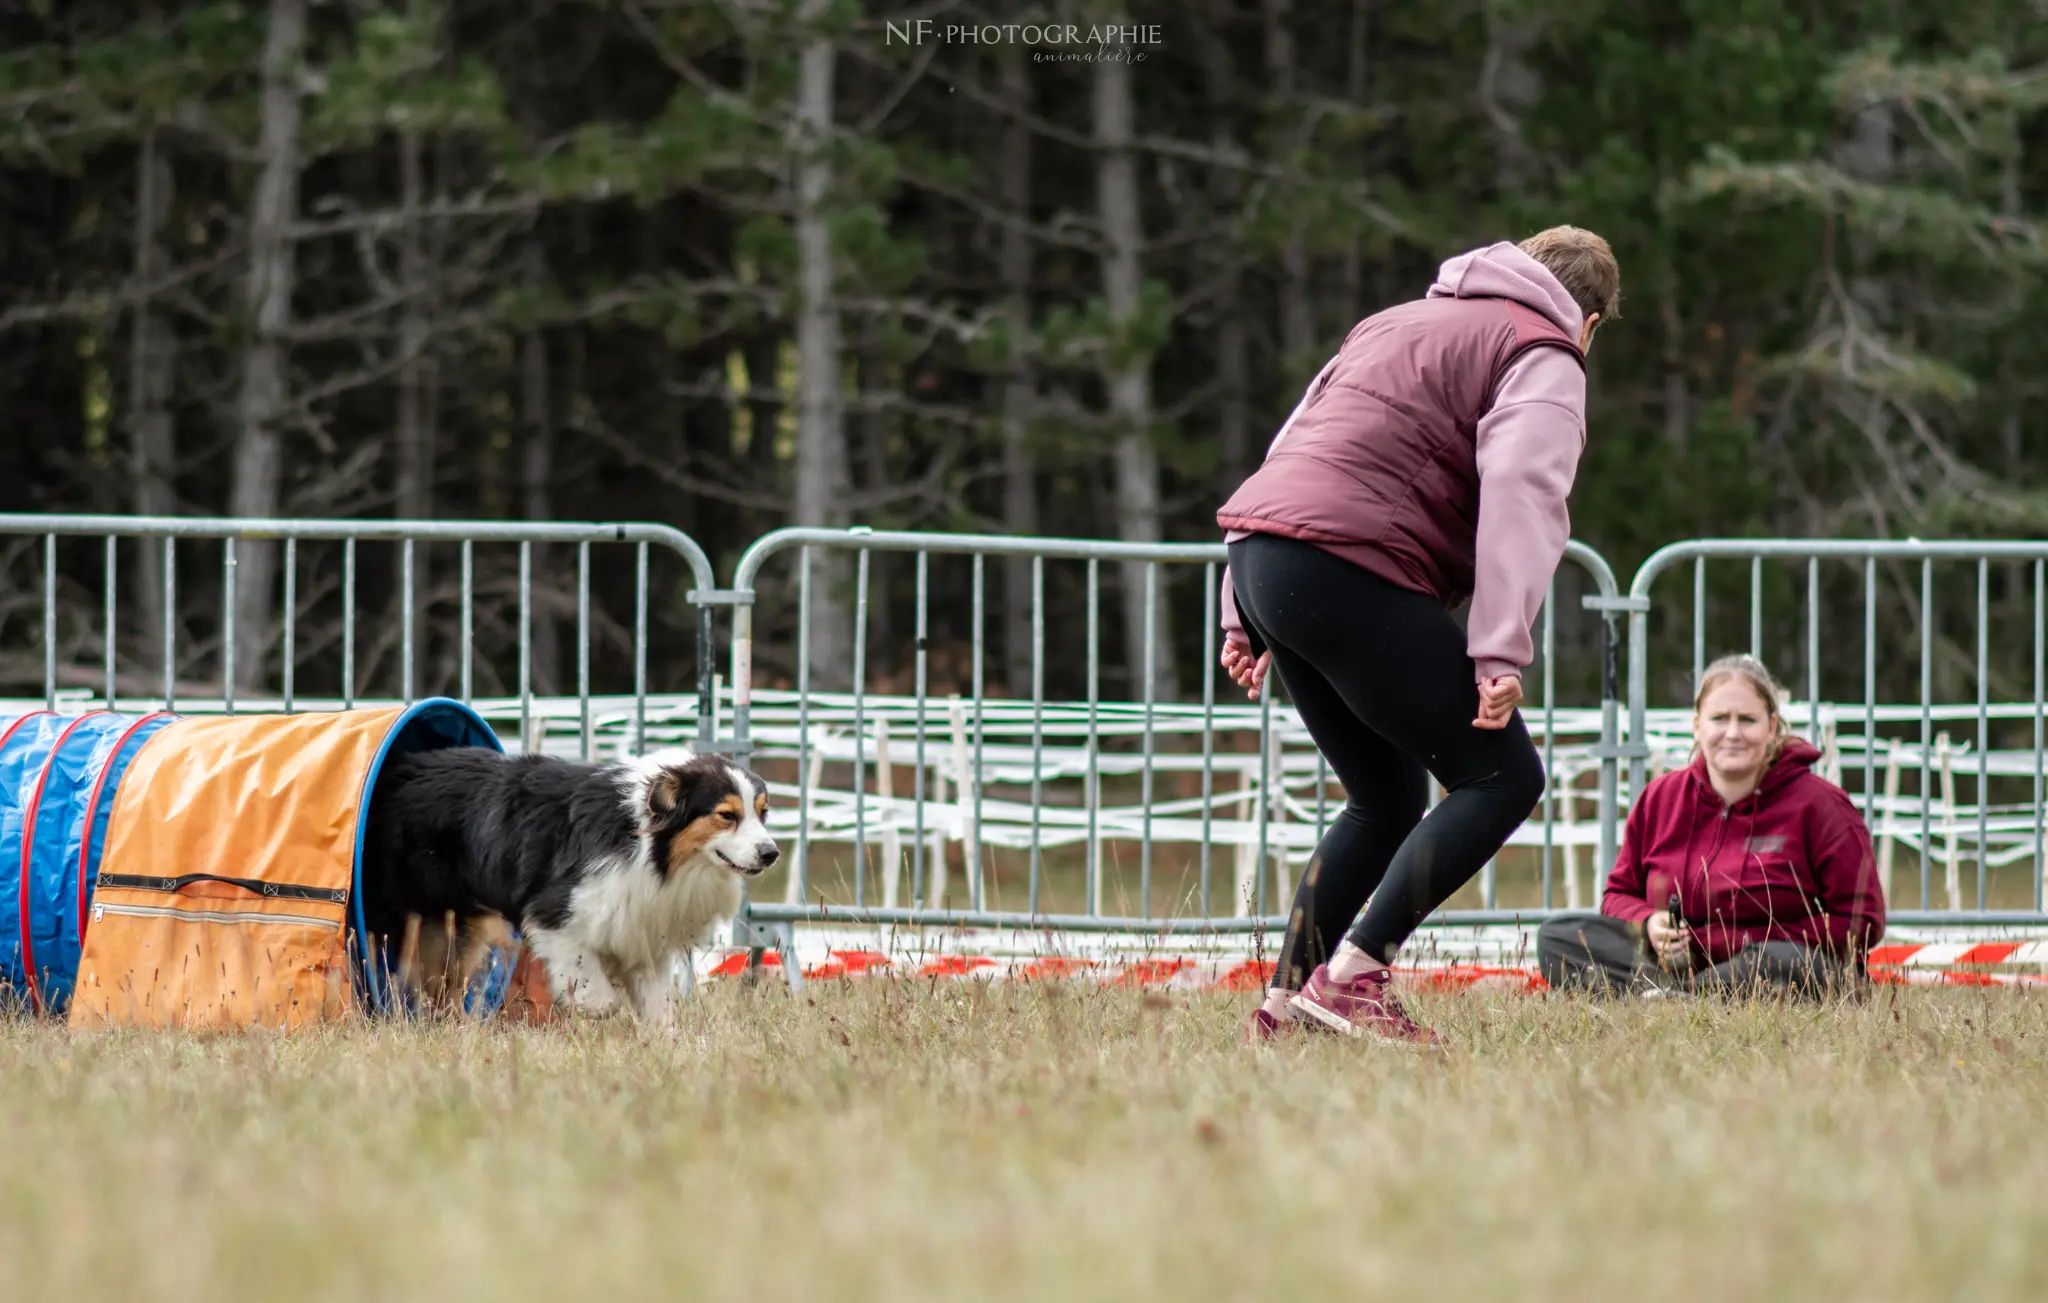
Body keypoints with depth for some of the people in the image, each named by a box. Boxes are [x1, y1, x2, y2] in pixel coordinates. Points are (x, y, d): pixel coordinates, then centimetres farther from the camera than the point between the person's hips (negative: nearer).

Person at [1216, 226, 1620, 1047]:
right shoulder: (1545, 358, 5)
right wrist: (1501, 652, -21)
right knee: (1502, 778, -4)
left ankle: (1283, 1009, 14)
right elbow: (1520, 493, -12)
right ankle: (1352, 979, -14)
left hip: (1258, 551, 9)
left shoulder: (1398, 324, 32)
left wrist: (1246, 617, 27)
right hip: (1348, 571, -9)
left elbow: (1291, 449, 29)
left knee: (1388, 801, 20)